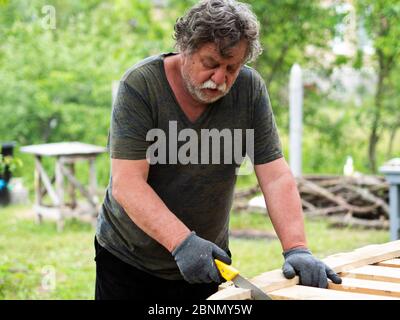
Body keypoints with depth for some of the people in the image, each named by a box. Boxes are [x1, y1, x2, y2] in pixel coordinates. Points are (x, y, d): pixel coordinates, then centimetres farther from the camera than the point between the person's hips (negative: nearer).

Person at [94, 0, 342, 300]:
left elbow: (276, 176, -11)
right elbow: (126, 184, -25)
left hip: (207, 262, 3)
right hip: (128, 261, -2)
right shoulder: (140, 85, -18)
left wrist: (297, 249, -24)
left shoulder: (250, 88, -9)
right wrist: (183, 242, -36)